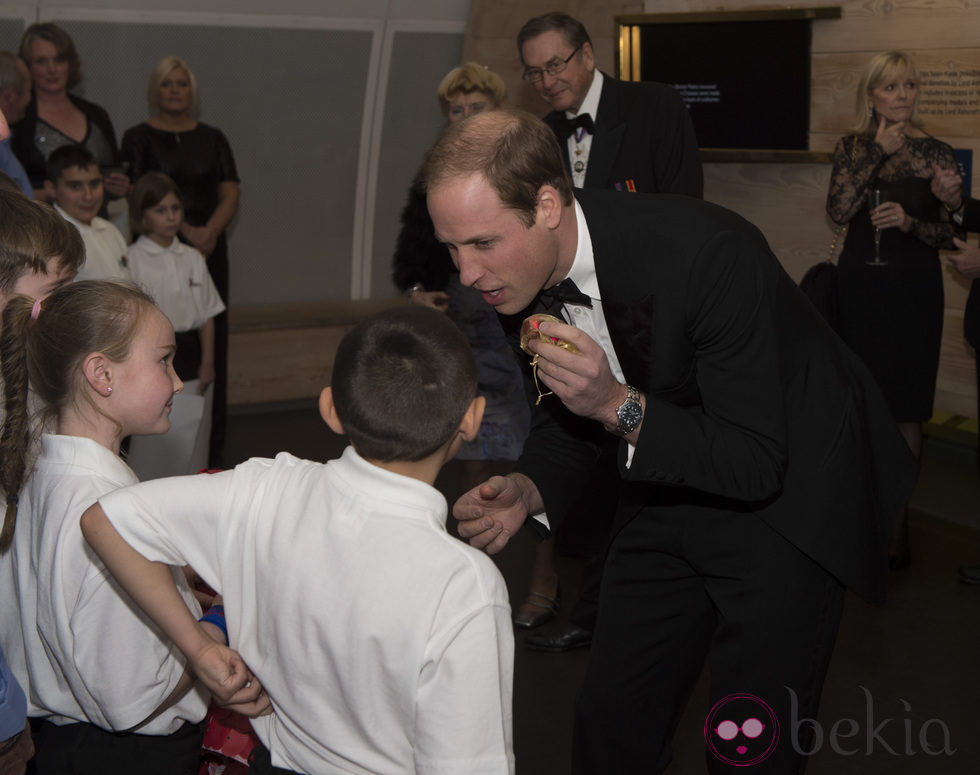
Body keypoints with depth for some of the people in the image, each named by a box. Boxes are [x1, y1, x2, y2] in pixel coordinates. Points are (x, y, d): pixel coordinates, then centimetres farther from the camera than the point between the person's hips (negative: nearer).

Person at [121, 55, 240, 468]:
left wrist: (210, 230, -11)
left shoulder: (212, 139, 14)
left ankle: (211, 447, 7)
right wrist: (185, 230, -15)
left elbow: (230, 194, 7)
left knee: (211, 342, 1)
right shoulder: (139, 138, 4)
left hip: (209, 251, 3)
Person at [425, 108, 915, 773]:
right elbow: (563, 423, 4)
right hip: (671, 488, 6)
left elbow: (758, 461, -28)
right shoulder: (525, 276, -12)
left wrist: (619, 406, -38)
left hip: (786, 499, -6)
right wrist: (528, 492, -17)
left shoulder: (707, 254, -34)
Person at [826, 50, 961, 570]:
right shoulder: (852, 147, 2)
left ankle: (897, 521, 12)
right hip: (859, 285, 2)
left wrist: (910, 221, -20)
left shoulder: (936, 154, -3)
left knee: (904, 409, 2)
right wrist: (877, 152, -16)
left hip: (912, 289, -2)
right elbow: (838, 211, -13)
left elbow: (951, 234, -2)